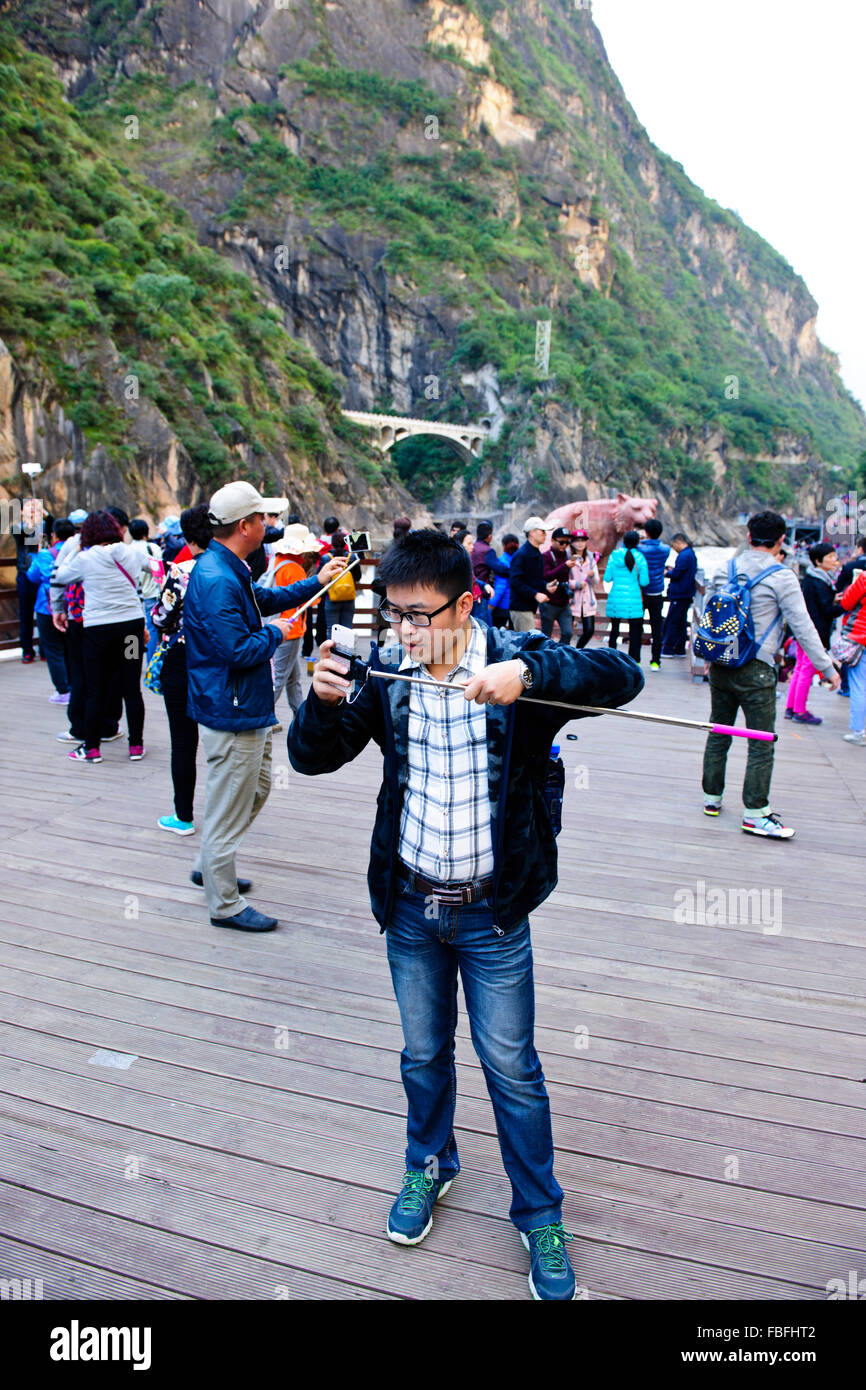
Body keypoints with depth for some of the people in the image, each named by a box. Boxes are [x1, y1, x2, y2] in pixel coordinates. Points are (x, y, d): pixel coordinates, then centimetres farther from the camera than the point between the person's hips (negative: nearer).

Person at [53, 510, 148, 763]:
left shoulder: (84, 559, -6)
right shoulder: (132, 553, 1)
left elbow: (58, 576, 8)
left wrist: (74, 548, 13)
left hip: (98, 628, -2)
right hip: (132, 623, 3)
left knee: (96, 691, 6)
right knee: (132, 689, 8)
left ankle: (91, 747, 13)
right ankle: (136, 745, 13)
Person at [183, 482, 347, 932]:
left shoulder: (229, 570, 10)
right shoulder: (217, 581, -24)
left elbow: (266, 599, 24)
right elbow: (237, 650, -28)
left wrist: (316, 582, 19)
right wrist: (275, 634, -11)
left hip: (247, 709, 11)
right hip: (231, 714, -11)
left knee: (257, 788, 25)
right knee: (229, 808, 3)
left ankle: (209, 866, 40)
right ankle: (225, 904, 18)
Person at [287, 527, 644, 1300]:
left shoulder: (516, 659, -14)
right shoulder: (385, 672, -6)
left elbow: (623, 677, -26)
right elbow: (311, 759, -4)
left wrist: (528, 673, -42)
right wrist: (323, 701, -25)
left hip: (493, 910, -3)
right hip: (410, 904, 3)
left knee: (512, 1065, 12)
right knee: (424, 1052, 22)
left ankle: (540, 1214, 36)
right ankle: (430, 1165, 49)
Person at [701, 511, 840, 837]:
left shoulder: (725, 569, 6)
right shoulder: (781, 576, -9)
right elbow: (803, 627, -8)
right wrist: (827, 668, -2)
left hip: (720, 664, 6)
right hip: (755, 670, -5)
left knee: (718, 734, 16)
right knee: (761, 743, 1)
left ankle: (711, 798, 24)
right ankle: (755, 814, 3)